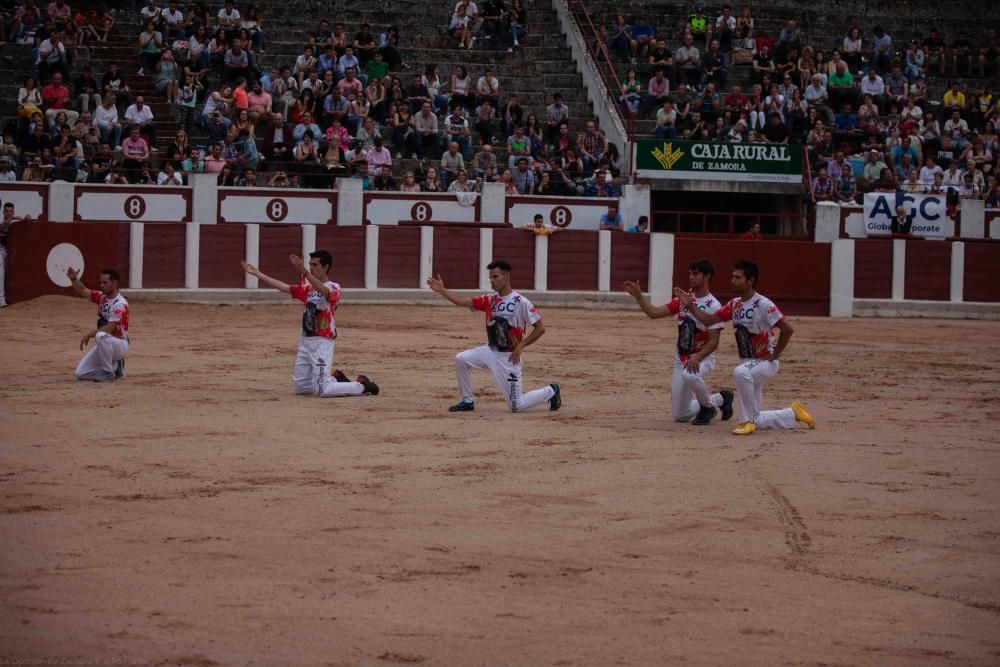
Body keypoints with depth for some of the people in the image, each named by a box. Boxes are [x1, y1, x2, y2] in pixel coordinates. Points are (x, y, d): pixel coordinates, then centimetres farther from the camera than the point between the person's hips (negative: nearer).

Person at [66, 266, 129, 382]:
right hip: (105, 344, 8)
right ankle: (114, 366, 16)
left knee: (101, 336, -40)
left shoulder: (120, 304, -20)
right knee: (81, 373, -1)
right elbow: (82, 291, 5)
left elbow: (109, 329, -28)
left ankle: (108, 372, -22)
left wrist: (90, 333, -24)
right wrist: (74, 279, -13)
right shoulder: (102, 297, 5)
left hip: (120, 345, -8)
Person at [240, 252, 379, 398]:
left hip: (322, 342, -8)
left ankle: (362, 386, 4)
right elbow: (284, 287, 13)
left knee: (321, 390, -14)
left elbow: (323, 290, -31)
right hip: (305, 341, 8)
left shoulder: (333, 287, -9)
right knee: (300, 387, 14)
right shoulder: (309, 288, 14)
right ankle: (335, 379, 32)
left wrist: (304, 272, -45)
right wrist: (258, 274, 8)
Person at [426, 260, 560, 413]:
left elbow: (540, 328, -13)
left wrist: (521, 345, -19)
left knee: (516, 406, -4)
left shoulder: (521, 303, -16)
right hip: (491, 351, 6)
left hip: (509, 358, -6)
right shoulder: (489, 299, 1)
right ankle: (467, 401, 5)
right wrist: (441, 290, -16)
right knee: (461, 359, -12)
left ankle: (550, 392, 23)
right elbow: (462, 301, -6)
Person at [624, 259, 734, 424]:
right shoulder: (683, 300, 4)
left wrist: (697, 358, -33)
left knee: (689, 375, -42)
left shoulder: (713, 306, -14)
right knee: (680, 416, 4)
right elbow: (654, 313, -3)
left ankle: (707, 405, -11)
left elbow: (713, 342, -18)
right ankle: (718, 399, 30)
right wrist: (639, 296, -17)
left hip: (703, 359, -6)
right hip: (681, 360, 6)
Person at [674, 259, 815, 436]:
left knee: (740, 372, -41)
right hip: (748, 364, 8)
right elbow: (708, 320, 9)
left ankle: (747, 421, -27)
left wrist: (774, 355, -18)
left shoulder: (763, 305, -18)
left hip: (765, 362, -8)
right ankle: (793, 414, 31)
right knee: (755, 421, 8)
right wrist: (690, 306, -3)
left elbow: (787, 329, -24)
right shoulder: (735, 304, 5)